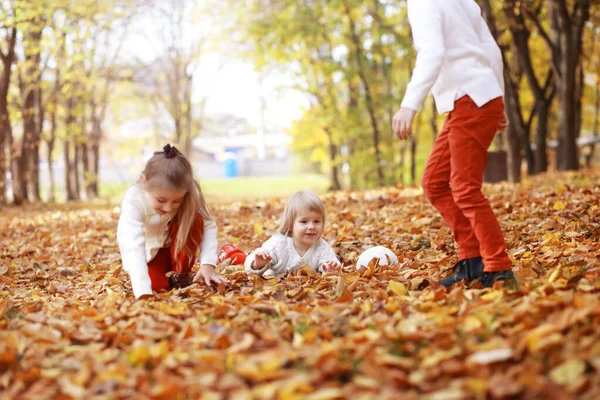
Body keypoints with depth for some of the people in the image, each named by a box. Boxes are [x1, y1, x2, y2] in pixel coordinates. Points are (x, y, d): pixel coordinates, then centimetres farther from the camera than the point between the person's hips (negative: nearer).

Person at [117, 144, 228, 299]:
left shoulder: (190, 194, -30)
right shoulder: (133, 201, -36)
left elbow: (208, 226, -21)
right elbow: (133, 248, -46)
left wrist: (208, 264, -37)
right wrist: (143, 292, -58)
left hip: (177, 249, 1)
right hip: (149, 254, -1)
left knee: (194, 218, -28)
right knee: (154, 283, -29)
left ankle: (180, 274, -10)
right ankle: (168, 277, 7)